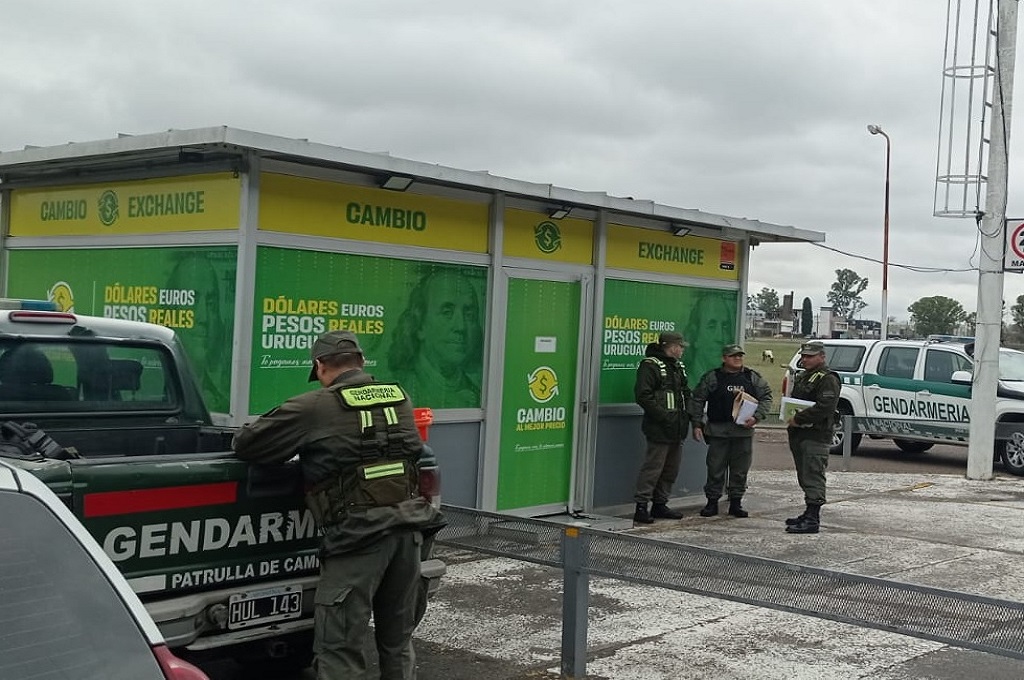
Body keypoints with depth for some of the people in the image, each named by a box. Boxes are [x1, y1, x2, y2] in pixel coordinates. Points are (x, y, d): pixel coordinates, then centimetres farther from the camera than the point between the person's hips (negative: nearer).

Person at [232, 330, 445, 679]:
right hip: (409, 526, 6)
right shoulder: (400, 399, 14)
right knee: (398, 642, 19)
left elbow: (245, 444, 4)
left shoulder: (314, 407, -2)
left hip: (359, 535, -6)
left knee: (339, 650, 0)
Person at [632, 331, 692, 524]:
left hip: (677, 428, 9)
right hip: (659, 429, -9)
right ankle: (641, 507, -6)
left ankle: (660, 505, 22)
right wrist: (663, 415, -21)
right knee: (652, 468, -10)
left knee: (671, 469, 13)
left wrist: (687, 414, 11)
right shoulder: (650, 365, -10)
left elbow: (686, 393, 29)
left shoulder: (678, 367, 19)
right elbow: (643, 395, -17)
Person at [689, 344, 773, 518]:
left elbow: (766, 397, 9)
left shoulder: (753, 377, 8)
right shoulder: (711, 377, 2)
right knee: (715, 468, 1)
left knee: (740, 469, 6)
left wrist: (756, 417, -7)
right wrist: (697, 424, -3)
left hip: (744, 431, 2)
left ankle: (736, 503, 16)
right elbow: (698, 400, 3)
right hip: (718, 430, -2)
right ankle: (712, 502, 11)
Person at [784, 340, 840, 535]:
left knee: (813, 478, -10)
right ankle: (810, 514, 24)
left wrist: (798, 419, -20)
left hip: (815, 437, -10)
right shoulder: (801, 377, 21)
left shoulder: (827, 379, -10)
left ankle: (812, 520, -10)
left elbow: (824, 407, -22)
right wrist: (790, 419, 9)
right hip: (798, 435, 10)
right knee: (805, 479, 15)